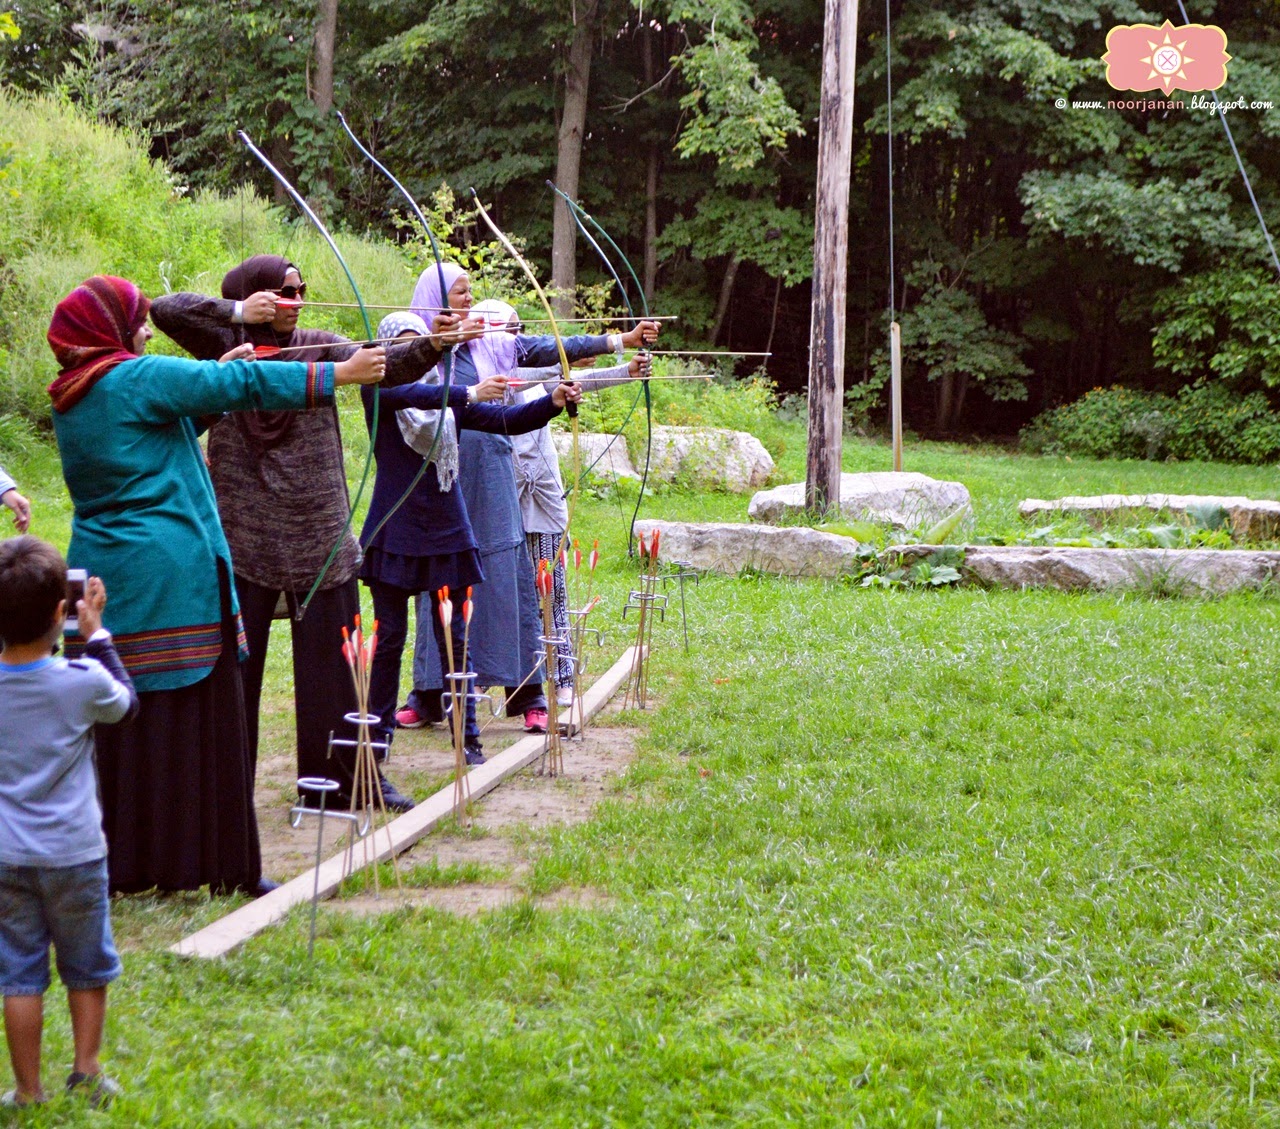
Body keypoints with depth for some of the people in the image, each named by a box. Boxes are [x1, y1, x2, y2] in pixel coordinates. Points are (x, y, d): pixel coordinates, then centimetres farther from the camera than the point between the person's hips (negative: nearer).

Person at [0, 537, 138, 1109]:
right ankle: (86, 1073, 25)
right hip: (73, 854, -1)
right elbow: (126, 702, 7)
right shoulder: (84, 681, -15)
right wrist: (95, 632, 12)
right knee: (87, 969, 18)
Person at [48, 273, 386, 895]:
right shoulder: (137, 378, -11)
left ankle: (120, 860, 12)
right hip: (173, 579, -8)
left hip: (102, 573, 8)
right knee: (197, 718, -1)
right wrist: (341, 373, -6)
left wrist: (218, 373, 29)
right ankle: (223, 864, 5)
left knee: (122, 720, 9)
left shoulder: (70, 396, 12)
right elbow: (243, 385, -11)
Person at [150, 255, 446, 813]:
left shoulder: (319, 348, 5)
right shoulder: (225, 348, 3)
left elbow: (385, 365, -9)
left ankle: (348, 777, 15)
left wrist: (430, 345, -27)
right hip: (243, 537, -1)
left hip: (318, 534, 2)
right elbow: (165, 309, -7)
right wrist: (239, 312, -13)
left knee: (331, 660, 6)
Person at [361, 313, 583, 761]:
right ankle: (379, 732, 14)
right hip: (394, 532, -3)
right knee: (389, 637, 3)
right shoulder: (378, 391, -3)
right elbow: (410, 394, -25)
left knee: (454, 638, 5)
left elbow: (507, 420, -3)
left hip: (446, 530, 3)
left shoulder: (451, 398, 8)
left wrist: (554, 402, -19)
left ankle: (467, 735, 11)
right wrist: (469, 394, -35)